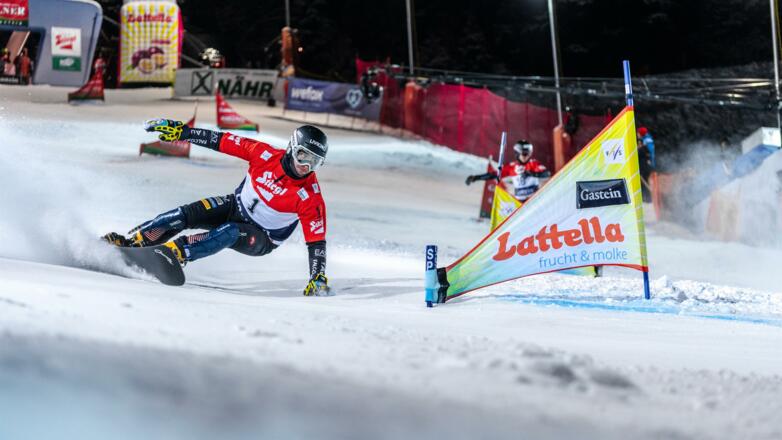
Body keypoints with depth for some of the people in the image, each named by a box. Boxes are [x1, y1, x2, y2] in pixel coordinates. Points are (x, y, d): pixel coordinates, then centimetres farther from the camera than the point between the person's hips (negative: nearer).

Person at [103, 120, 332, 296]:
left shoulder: (310, 197, -24)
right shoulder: (267, 155, -17)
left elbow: (316, 240, -21)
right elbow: (224, 141, -11)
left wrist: (318, 279, -30)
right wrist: (182, 132, -11)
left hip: (261, 239, -3)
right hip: (236, 207, 3)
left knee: (230, 233, -36)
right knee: (185, 215, -18)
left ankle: (175, 252, -43)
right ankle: (128, 242, -14)